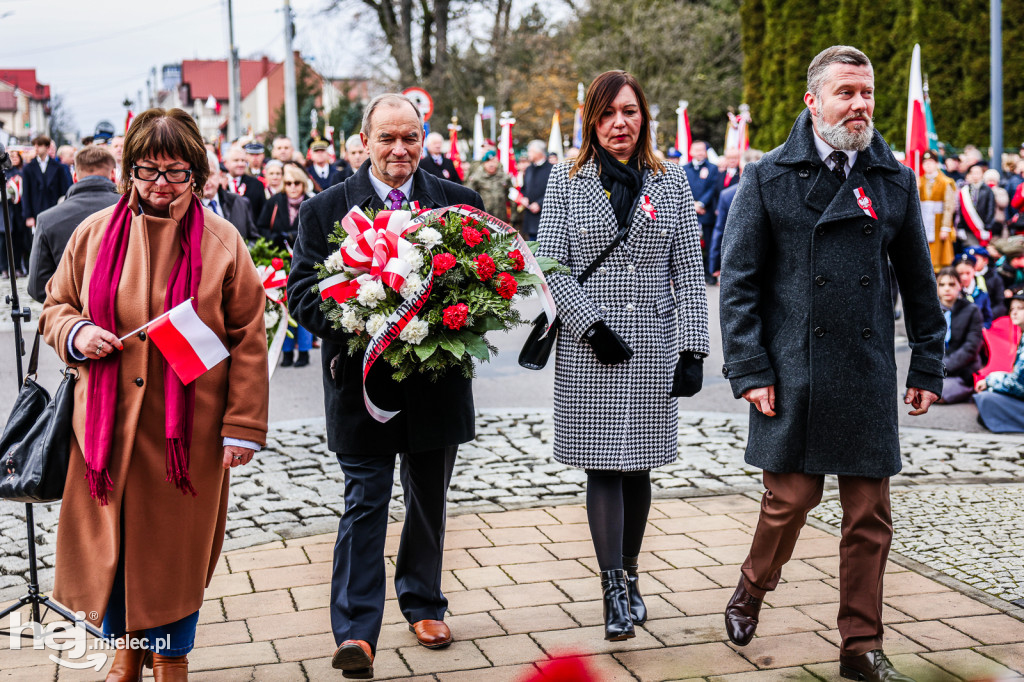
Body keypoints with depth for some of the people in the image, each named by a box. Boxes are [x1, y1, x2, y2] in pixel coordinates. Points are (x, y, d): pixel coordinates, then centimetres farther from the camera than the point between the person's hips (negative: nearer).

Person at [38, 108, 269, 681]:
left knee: (177, 545, 8)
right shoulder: (94, 233, 3)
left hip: (189, 429, -2)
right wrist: (76, 333, -10)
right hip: (109, 423, 2)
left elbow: (249, 340, -3)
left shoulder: (222, 242, -3)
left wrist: (243, 425, -8)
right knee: (113, 538, 12)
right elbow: (56, 306, 14)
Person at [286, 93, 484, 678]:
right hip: (362, 381, -2)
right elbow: (302, 292, -4)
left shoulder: (461, 202, 3)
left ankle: (424, 605, 34)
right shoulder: (324, 209, -1)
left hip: (438, 381, 3)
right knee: (365, 503, -3)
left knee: (430, 500, 16)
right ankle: (356, 632, 0)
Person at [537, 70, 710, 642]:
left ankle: (629, 576, 24)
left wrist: (693, 348, -3)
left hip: (654, 346, 2)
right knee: (603, 466, -4)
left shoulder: (672, 182, 7)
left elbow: (690, 274, 5)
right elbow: (550, 265, -1)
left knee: (639, 467, 9)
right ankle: (615, 592, -1)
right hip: (589, 350, -2)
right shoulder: (567, 182, 3)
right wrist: (593, 325, -12)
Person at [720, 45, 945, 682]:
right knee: (792, 497, 2)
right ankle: (752, 591, 33)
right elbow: (739, 281, -2)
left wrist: (928, 368, 11)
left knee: (870, 514, 5)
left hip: (869, 376, 3)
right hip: (793, 372, -3)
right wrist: (750, 370, -8)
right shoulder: (768, 177, -1)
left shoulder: (895, 180, 8)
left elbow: (919, 282, 13)